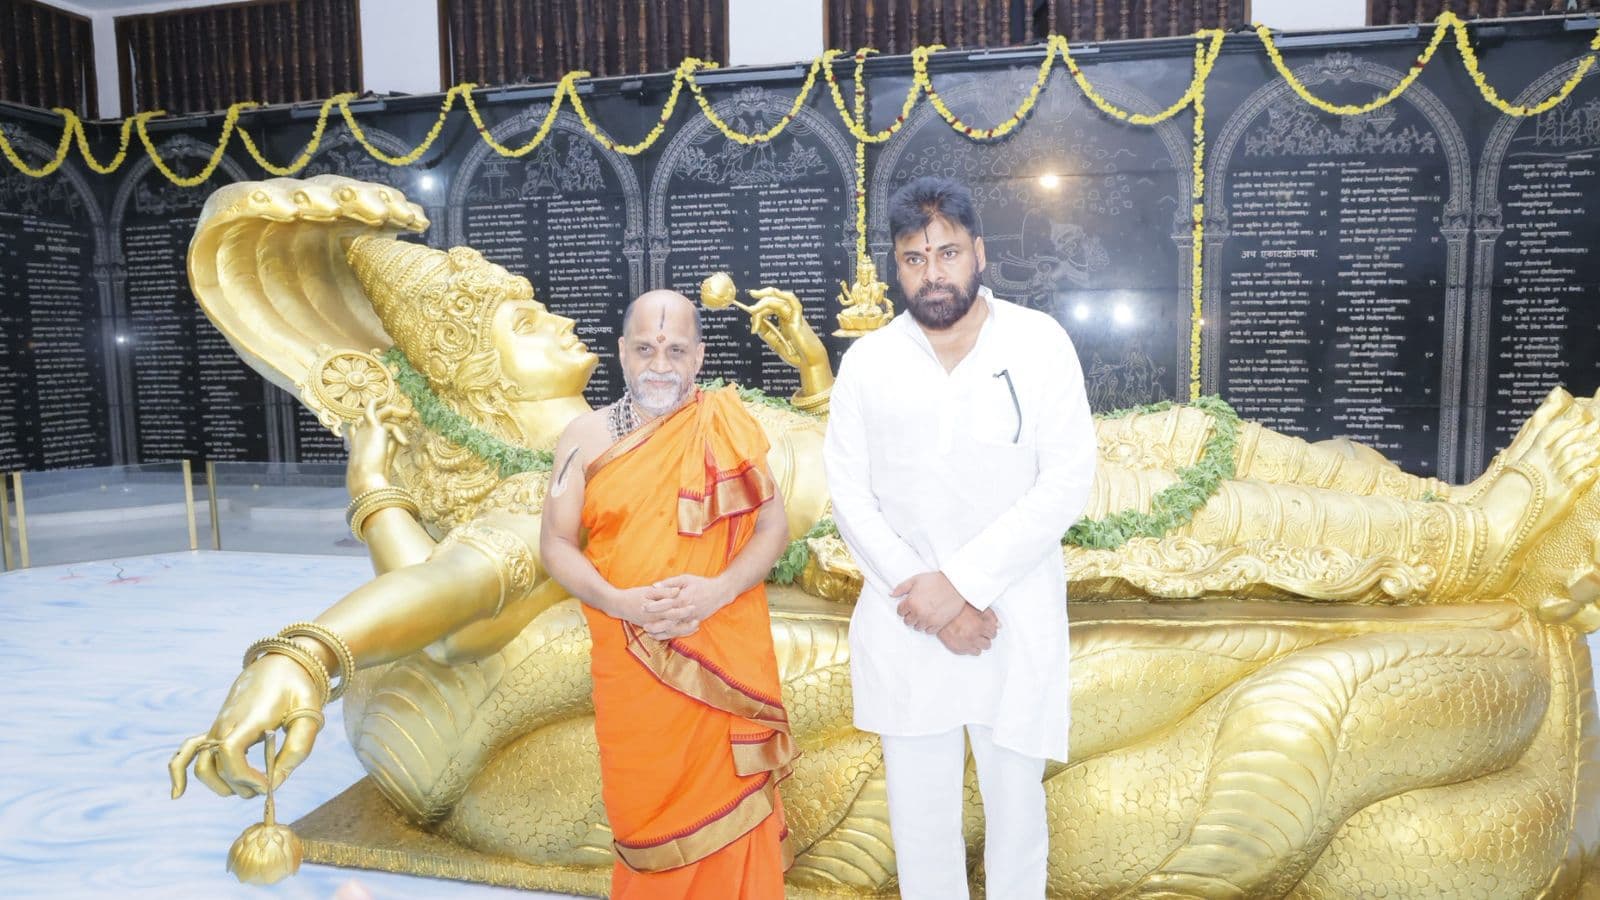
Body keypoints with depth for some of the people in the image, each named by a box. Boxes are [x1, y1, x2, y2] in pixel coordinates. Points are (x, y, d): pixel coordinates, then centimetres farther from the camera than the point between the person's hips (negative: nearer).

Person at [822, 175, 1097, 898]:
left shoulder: (1039, 342, -3)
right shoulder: (867, 362, 1)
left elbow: (1067, 481, -10)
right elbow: (849, 495, -1)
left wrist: (962, 581, -16)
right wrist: (922, 597, -12)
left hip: (1015, 618, -1)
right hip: (905, 623, 1)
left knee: (1016, 802, 12)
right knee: (919, 813, 11)